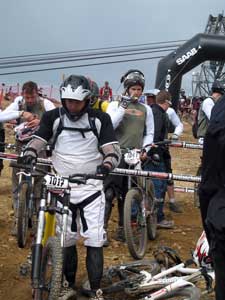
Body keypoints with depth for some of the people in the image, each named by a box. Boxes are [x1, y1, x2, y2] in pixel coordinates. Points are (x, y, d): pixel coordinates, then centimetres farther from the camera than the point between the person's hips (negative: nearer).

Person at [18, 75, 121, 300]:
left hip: (91, 187, -1)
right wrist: (29, 154, -25)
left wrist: (107, 163, -30)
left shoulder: (100, 119, -4)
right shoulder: (53, 117, -1)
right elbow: (38, 140, -2)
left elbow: (112, 149, -8)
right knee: (66, 240, 9)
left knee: (94, 241, -3)